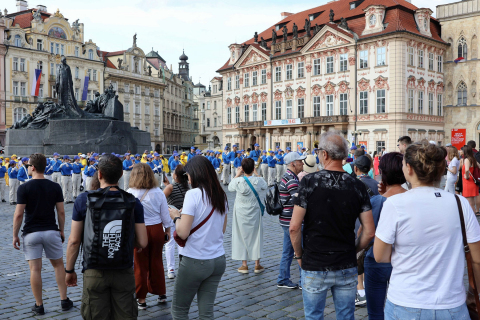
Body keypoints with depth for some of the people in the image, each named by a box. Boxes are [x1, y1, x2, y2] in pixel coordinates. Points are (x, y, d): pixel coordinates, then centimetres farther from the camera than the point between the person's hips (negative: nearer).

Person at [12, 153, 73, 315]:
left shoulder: (24, 188, -9)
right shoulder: (55, 187, -1)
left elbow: (19, 214, -10)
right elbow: (61, 212, 1)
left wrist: (15, 235, 0)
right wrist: (61, 230, 13)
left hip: (31, 233, -2)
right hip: (51, 231, 2)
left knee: (35, 269, 5)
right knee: (58, 265, 15)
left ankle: (39, 305, 12)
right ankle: (64, 300, 16)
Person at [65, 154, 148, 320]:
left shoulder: (84, 200, -6)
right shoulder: (133, 202, -4)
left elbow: (74, 241, -4)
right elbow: (142, 242, -5)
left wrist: (69, 270, 9)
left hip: (94, 273, 0)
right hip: (124, 273, 1)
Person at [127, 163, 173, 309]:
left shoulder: (130, 193, -13)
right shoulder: (158, 193, -5)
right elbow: (165, 215, 1)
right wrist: (168, 230, 14)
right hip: (157, 230, 3)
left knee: (140, 265, 9)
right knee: (156, 261, 18)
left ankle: (141, 299, 19)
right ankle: (161, 293, 30)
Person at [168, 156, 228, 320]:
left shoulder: (193, 194, -14)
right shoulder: (221, 195, 5)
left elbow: (183, 233, -17)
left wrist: (176, 217, 2)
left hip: (195, 261, -6)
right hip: (218, 260, 6)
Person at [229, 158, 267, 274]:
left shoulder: (238, 181, -17)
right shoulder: (258, 181, -14)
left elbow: (230, 188, 5)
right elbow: (264, 186, 10)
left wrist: (237, 174, 10)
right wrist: (256, 173, 14)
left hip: (241, 214, -1)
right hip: (255, 213, 1)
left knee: (242, 237, 10)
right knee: (256, 236, 12)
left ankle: (244, 265, 15)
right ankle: (257, 265, 19)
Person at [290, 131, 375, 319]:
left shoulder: (309, 182, -12)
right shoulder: (357, 186, -4)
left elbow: (294, 227, -14)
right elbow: (369, 232, -4)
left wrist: (299, 254, 2)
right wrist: (353, 251, 12)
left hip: (314, 267, -2)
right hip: (347, 267, 3)